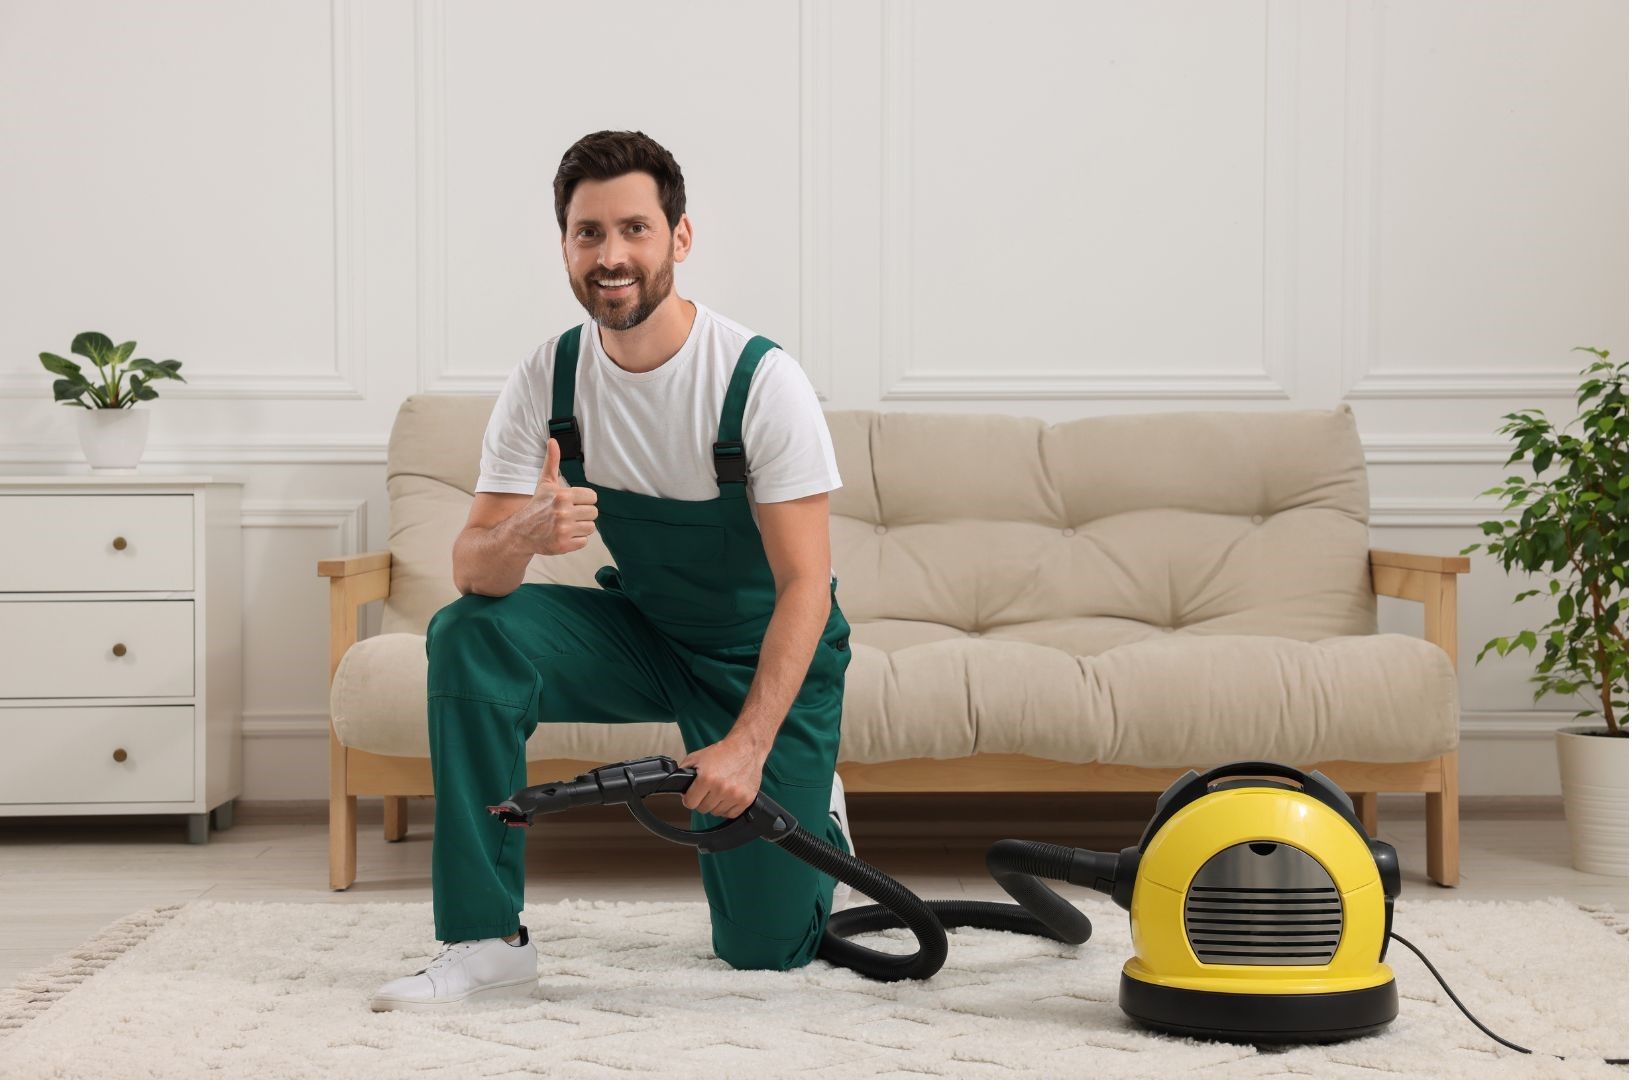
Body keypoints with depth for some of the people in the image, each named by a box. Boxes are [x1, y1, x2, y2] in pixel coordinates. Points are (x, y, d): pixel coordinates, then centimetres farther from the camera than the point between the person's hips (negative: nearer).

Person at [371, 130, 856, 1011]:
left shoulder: (760, 379, -24)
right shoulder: (546, 381, -13)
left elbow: (805, 583, -23)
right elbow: (472, 568, -16)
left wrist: (749, 745, -32)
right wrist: (526, 533, -41)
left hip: (766, 651, -3)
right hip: (645, 631, 4)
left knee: (765, 946, -5)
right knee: (468, 634, -25)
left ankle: (810, 818, 32)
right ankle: (484, 941, -19)